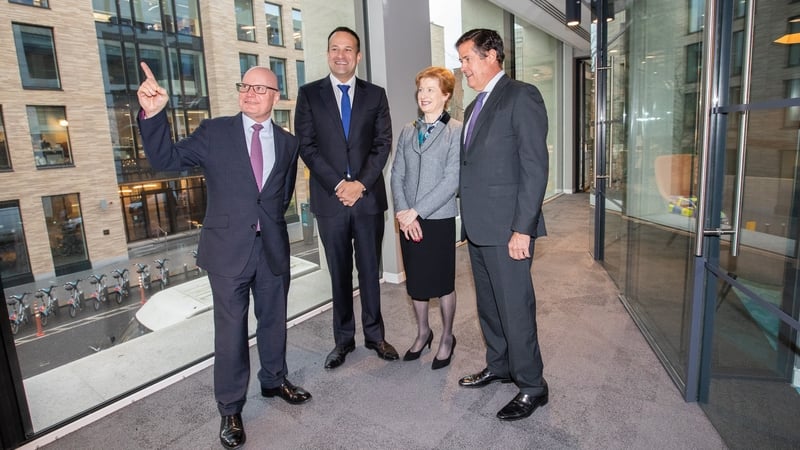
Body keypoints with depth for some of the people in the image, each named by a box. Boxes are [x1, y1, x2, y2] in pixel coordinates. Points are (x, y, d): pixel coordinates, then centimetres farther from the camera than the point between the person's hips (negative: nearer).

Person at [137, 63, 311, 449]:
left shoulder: (287, 143, 7)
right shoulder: (214, 132, -1)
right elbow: (166, 159, -8)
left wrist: (268, 217, 0)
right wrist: (153, 114, -21)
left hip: (273, 248, 3)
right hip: (228, 248, -3)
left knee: (273, 320, 18)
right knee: (231, 330, 6)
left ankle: (274, 381, 42)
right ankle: (230, 409, 25)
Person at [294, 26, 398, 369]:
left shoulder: (375, 94, 8)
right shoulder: (309, 94, 6)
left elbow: (383, 144, 2)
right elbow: (306, 146, -1)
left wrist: (361, 183, -10)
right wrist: (338, 184, -11)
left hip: (369, 196, 1)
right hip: (330, 198, 0)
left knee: (370, 270, 9)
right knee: (339, 273, 9)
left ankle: (374, 334, 23)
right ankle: (343, 339, 22)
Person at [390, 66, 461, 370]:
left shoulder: (455, 131, -7)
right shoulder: (408, 131, 9)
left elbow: (451, 181, -14)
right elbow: (397, 175, 5)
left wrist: (417, 211, -15)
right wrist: (402, 212, -9)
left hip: (439, 218, -4)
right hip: (408, 220, 5)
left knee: (443, 282, 8)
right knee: (415, 282, 14)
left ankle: (447, 337, 30)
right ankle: (422, 332, 36)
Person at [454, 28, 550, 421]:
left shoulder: (521, 96, -8)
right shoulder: (474, 106, 19)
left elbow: (535, 166, -15)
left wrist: (522, 228, -19)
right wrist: (468, 216, 12)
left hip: (506, 226, -8)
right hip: (477, 226, 9)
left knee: (515, 307, 0)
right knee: (488, 304, 18)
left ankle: (531, 386, 18)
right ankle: (498, 366, 35)